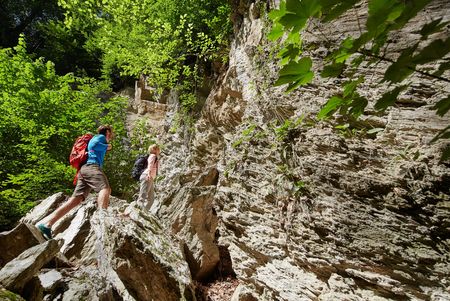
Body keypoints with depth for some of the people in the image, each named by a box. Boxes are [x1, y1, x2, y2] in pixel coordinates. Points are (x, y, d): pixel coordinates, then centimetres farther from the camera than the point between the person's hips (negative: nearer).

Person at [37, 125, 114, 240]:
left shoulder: (97, 139, 37)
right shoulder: (101, 136, 10)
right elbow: (92, 145, -10)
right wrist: (106, 147, 4)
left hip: (84, 169, 9)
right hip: (92, 166, -9)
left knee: (75, 200, -4)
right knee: (106, 188, -30)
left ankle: (47, 225, -10)